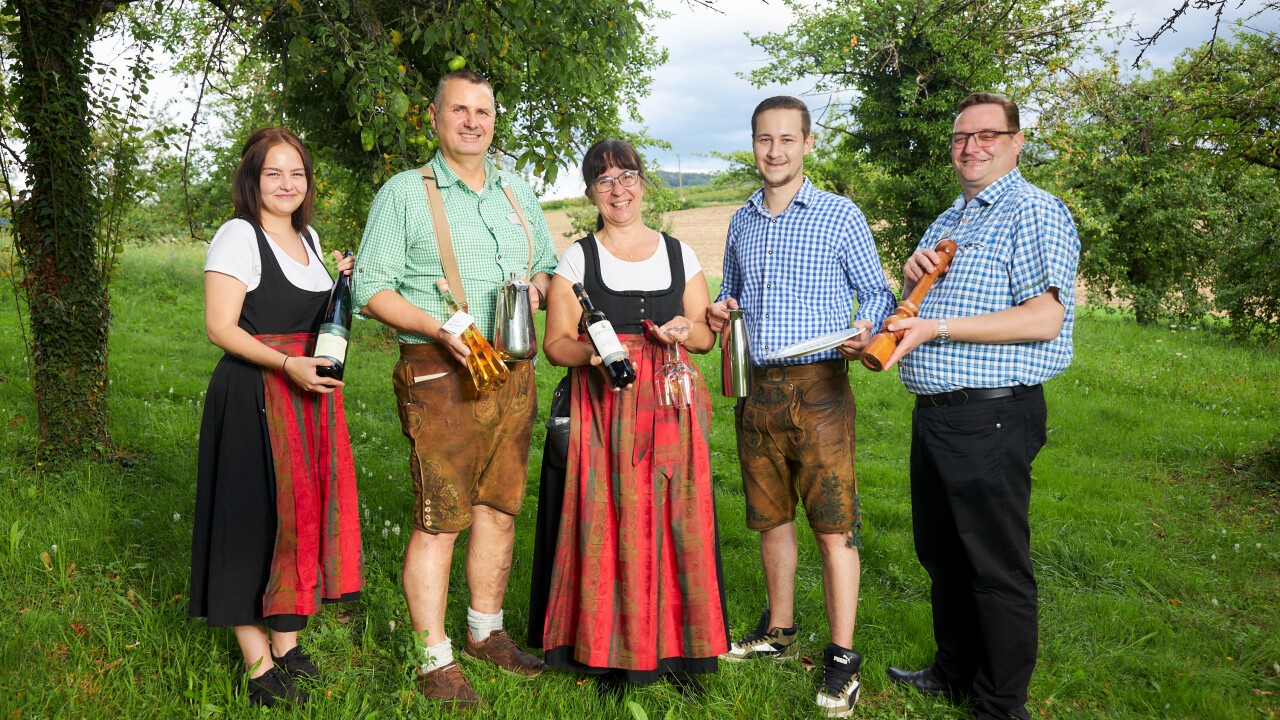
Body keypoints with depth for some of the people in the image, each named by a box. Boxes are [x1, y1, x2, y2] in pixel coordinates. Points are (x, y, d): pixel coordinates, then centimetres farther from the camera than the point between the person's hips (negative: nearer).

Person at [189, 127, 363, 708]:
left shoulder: (308, 237, 15)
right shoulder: (239, 236, -8)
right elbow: (220, 326, -14)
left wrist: (344, 286, 7)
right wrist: (287, 364, -23)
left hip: (309, 393, 8)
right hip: (254, 397, -8)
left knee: (302, 511, 11)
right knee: (256, 520, -3)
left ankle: (287, 644, 25)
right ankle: (258, 665, 9)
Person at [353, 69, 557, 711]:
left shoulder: (517, 190, 16)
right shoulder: (404, 193, 0)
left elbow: (550, 265, 24)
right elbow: (372, 288, -5)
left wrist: (537, 286, 0)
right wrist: (439, 329, -19)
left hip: (513, 371, 6)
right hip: (440, 375, -5)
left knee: (500, 508, 13)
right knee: (438, 521, -4)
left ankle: (485, 632, 31)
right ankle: (435, 662, 9)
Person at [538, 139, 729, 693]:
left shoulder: (678, 253, 12)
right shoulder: (578, 258, 7)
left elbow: (707, 336, 16)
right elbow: (556, 344, 3)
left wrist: (686, 330, -6)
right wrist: (593, 351, -17)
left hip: (671, 404, 2)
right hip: (605, 409, -1)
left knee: (676, 519, -2)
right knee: (611, 523, -4)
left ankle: (679, 648, 12)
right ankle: (612, 652, 10)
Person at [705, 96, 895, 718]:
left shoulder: (840, 215, 0)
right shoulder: (742, 222, 14)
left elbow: (878, 292, 2)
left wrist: (865, 329, -19)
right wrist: (721, 310, 4)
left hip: (819, 387, -5)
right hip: (757, 387, 5)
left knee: (834, 523, -5)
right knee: (770, 515, 14)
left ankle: (842, 657, 7)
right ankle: (780, 630, 30)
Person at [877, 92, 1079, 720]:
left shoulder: (1033, 211, -9)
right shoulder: (947, 220, 19)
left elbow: (1044, 318, -20)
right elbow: (913, 312, 24)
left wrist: (935, 328, -21)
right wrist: (911, 273, 2)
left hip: (992, 420, -9)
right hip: (933, 413, 9)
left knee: (997, 568, 1)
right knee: (941, 553, 19)